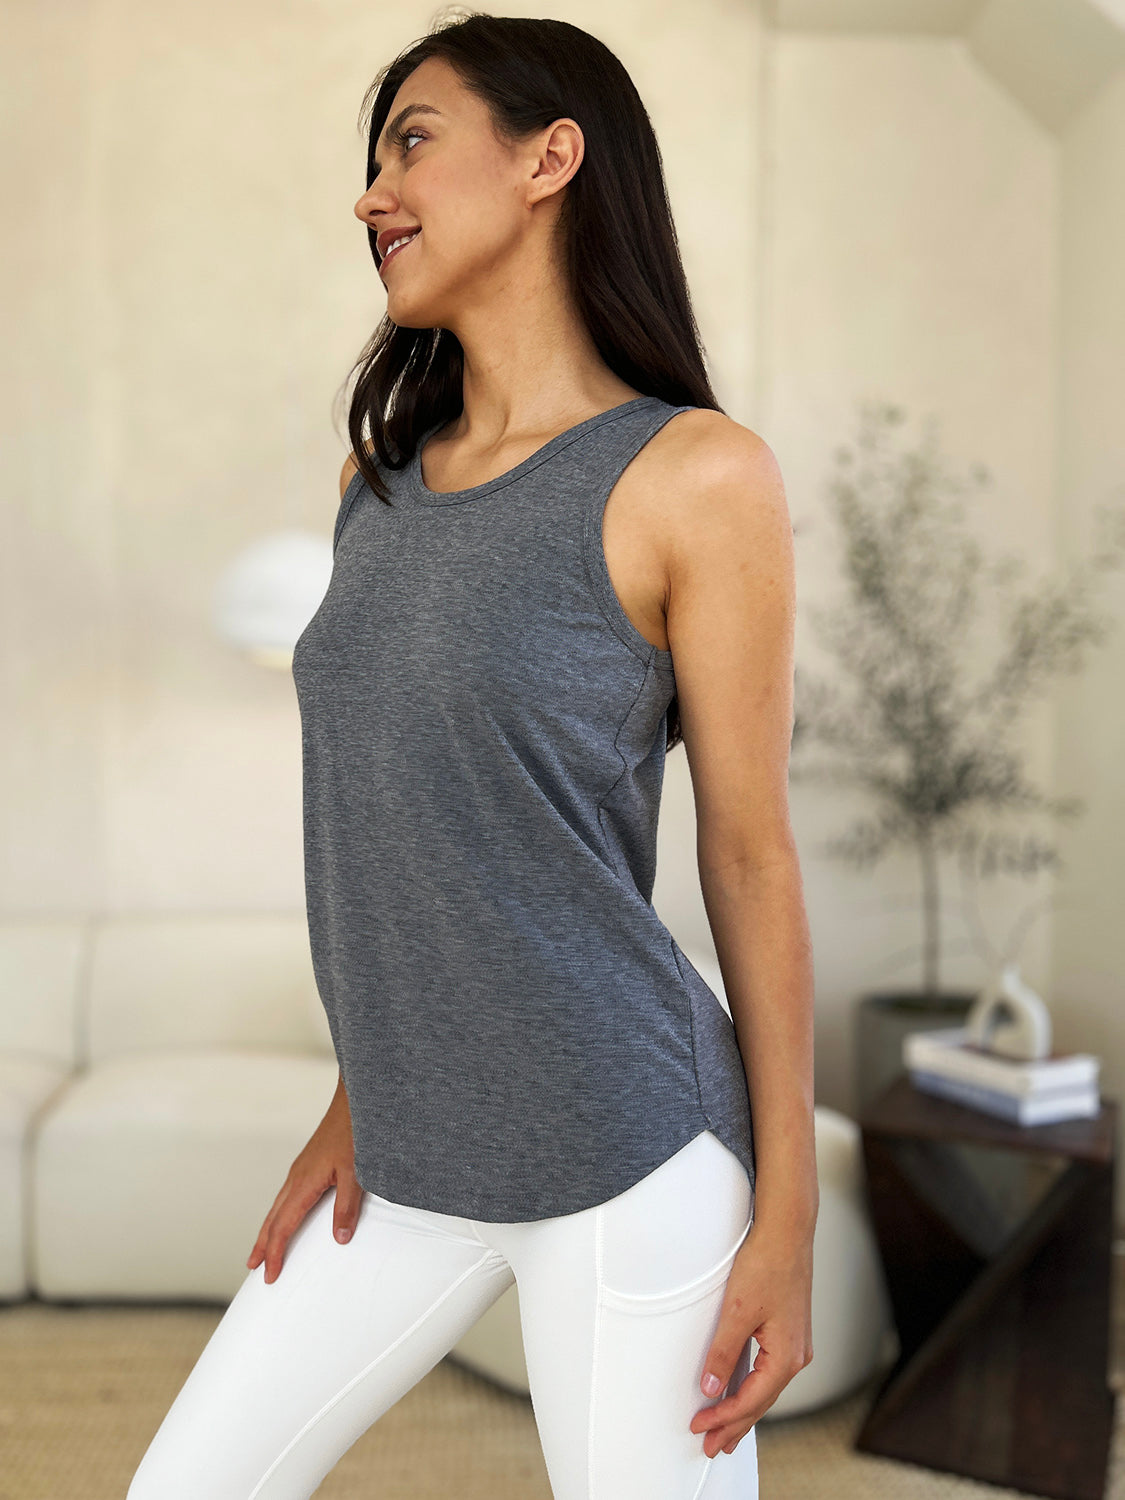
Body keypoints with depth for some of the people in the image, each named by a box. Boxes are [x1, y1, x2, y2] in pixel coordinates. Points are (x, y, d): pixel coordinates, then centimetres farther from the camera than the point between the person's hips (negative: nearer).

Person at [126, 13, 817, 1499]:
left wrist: (788, 1216, -7)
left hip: (626, 1159, -6)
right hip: (414, 1157, 6)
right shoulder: (378, 482, 7)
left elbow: (752, 854, -9)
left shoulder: (695, 474, -11)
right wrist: (358, 1097, 11)